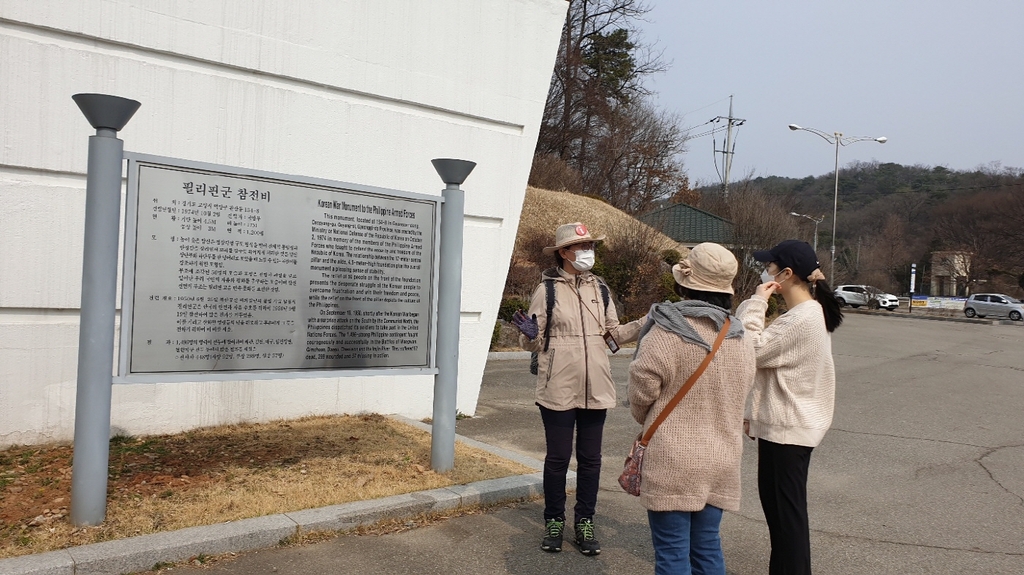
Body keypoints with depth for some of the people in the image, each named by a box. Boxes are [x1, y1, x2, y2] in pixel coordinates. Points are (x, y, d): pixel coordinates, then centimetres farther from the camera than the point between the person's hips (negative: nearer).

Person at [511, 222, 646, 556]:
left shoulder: (600, 288, 6)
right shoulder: (547, 288, -5)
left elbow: (613, 333, 10)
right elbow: (534, 343, -2)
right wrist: (529, 335, -25)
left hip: (595, 388, 4)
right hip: (559, 389, -3)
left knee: (590, 458, 11)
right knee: (557, 457, 7)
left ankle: (584, 523, 25)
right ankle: (554, 521, 24)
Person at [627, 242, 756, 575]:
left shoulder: (665, 335, -18)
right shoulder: (741, 340, 3)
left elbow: (641, 396, -12)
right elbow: (739, 397, 10)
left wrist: (649, 424, 9)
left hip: (672, 462, -6)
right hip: (721, 461, 6)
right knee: (707, 546, 18)